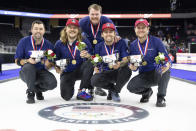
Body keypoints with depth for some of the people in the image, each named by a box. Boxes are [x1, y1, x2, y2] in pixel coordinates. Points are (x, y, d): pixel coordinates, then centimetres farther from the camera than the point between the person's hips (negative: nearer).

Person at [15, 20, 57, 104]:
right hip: (26, 73, -1)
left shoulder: (48, 45, -5)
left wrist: (47, 63, -26)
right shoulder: (24, 41, -9)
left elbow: (51, 64, -1)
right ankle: (30, 93, -13)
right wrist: (27, 61, -27)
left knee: (52, 83, -26)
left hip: (41, 72, 2)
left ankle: (38, 89, 11)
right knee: (29, 66, -37)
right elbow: (17, 60, -6)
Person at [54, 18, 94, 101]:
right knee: (66, 96, -22)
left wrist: (88, 56, -33)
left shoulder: (84, 42, -7)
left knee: (89, 63, -33)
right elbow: (55, 60, 7)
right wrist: (57, 68, -13)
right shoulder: (59, 44, -3)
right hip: (67, 73, 0)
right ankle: (70, 86, 19)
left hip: (80, 71, 0)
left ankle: (82, 91, -19)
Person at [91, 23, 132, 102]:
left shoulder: (121, 43, -6)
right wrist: (96, 69, -26)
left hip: (118, 72, -1)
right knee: (94, 80, -30)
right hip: (105, 73, 1)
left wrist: (120, 64, -38)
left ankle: (116, 91, -8)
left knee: (127, 70, -34)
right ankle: (112, 88, 3)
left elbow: (126, 59, -14)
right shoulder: (98, 46, -1)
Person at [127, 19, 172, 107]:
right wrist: (133, 67, -21)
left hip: (158, 73, -3)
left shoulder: (156, 41, -9)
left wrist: (167, 64, -37)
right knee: (131, 86, -24)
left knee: (164, 68, -37)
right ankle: (147, 91, 13)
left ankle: (161, 97, -19)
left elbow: (166, 58, -13)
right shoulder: (133, 45, 2)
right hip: (144, 75, 3)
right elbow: (132, 63, 4)